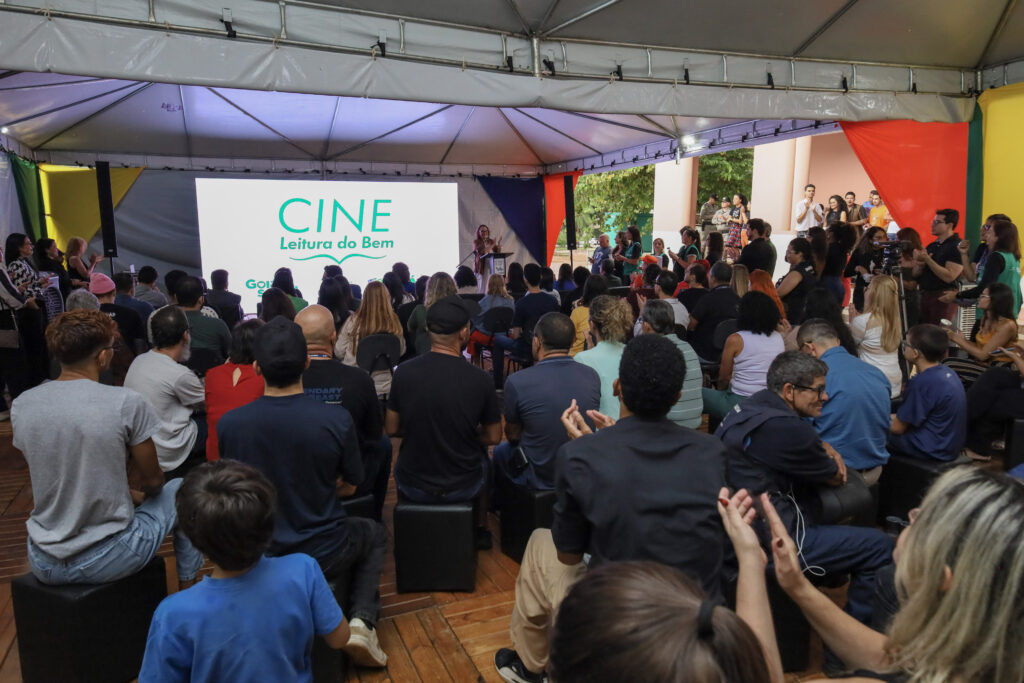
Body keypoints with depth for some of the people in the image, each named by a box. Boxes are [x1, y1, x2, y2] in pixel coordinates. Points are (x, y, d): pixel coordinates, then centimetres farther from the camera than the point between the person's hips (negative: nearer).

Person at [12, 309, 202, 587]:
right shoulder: (127, 403, -18)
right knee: (181, 490, 20)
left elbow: (45, 479, 10)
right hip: (107, 561, -5)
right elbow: (153, 481, -6)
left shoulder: (21, 405, -5)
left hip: (42, 564, 5)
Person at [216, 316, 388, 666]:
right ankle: (362, 620, 11)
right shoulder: (337, 419, -23)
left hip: (258, 558, 2)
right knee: (375, 534, 29)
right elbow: (348, 487, -6)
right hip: (324, 557, -2)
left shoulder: (228, 424, -18)